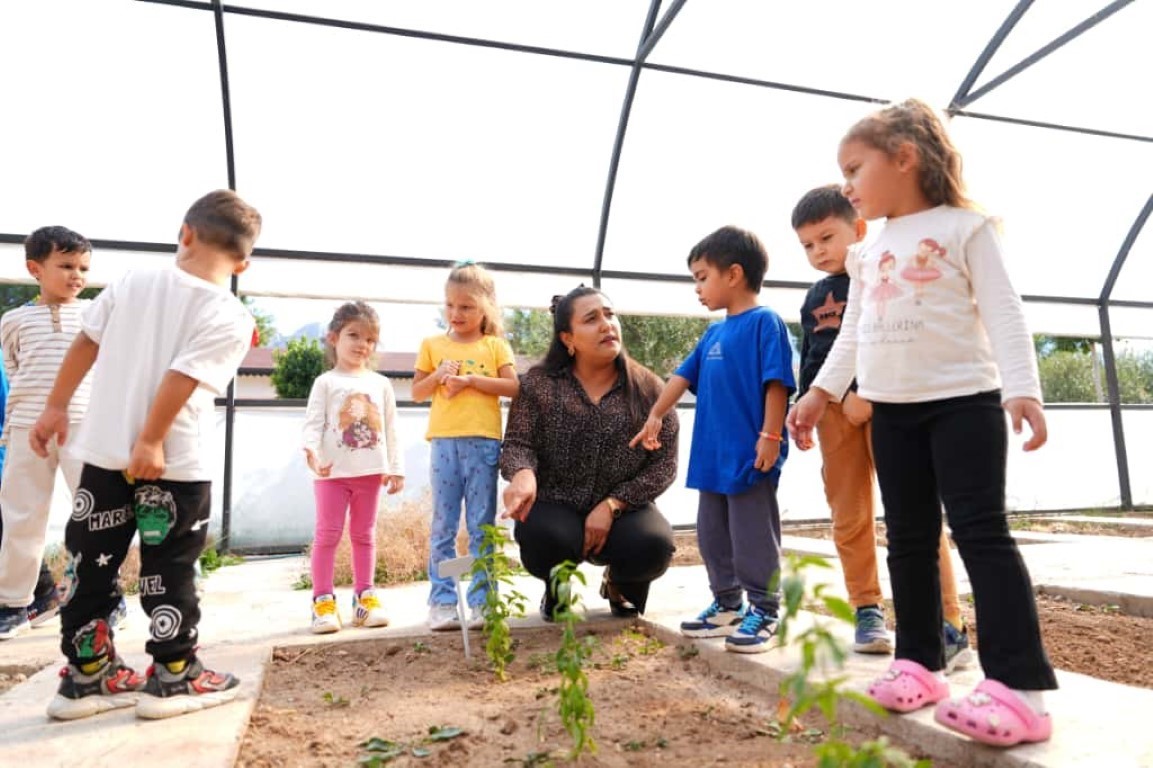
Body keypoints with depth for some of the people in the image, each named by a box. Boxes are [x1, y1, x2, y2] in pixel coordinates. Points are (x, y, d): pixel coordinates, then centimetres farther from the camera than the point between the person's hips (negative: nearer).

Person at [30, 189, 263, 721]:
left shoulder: (132, 281, 5)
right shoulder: (230, 317, -11)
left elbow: (86, 343, 8)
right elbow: (183, 379, -19)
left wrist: (56, 407, 16)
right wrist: (151, 442, -16)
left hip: (104, 450, 5)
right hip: (174, 464, -4)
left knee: (88, 563, 15)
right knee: (169, 571, 7)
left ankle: (87, 677, 25)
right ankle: (174, 678, 17)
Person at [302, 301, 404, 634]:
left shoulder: (380, 384, 10)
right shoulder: (326, 382, 1)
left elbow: (390, 429, 10)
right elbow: (313, 423, -7)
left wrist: (395, 468, 5)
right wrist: (312, 452, -26)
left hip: (370, 470, 3)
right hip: (333, 471, -3)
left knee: (364, 534, 11)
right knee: (327, 534, 0)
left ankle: (364, 597, 18)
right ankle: (323, 600, 7)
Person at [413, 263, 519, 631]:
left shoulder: (495, 346, 7)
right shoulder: (432, 345, 11)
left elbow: (513, 387, -3)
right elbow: (417, 392, 12)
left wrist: (470, 379, -11)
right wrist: (438, 376, -7)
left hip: (483, 442, -1)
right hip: (444, 442, 1)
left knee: (481, 527, 5)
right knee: (443, 527, 5)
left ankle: (482, 601, 12)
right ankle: (442, 602, 12)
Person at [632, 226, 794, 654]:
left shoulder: (764, 322, -9)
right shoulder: (714, 333, 15)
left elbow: (777, 381, -15)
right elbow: (683, 376, 20)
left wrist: (771, 435, -19)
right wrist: (655, 417, 19)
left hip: (750, 457, -9)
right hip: (713, 455, 9)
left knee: (753, 539, 1)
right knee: (712, 537, 15)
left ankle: (763, 611, 16)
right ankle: (728, 606, 29)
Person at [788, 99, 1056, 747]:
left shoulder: (966, 227, -2)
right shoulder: (870, 252, 16)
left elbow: (1003, 312, -9)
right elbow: (853, 333, 17)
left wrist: (1022, 388, -20)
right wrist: (822, 392, 11)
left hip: (965, 399, -6)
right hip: (891, 409, 6)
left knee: (981, 530, -11)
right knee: (909, 538, 7)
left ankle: (1020, 686, -6)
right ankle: (920, 661, 16)